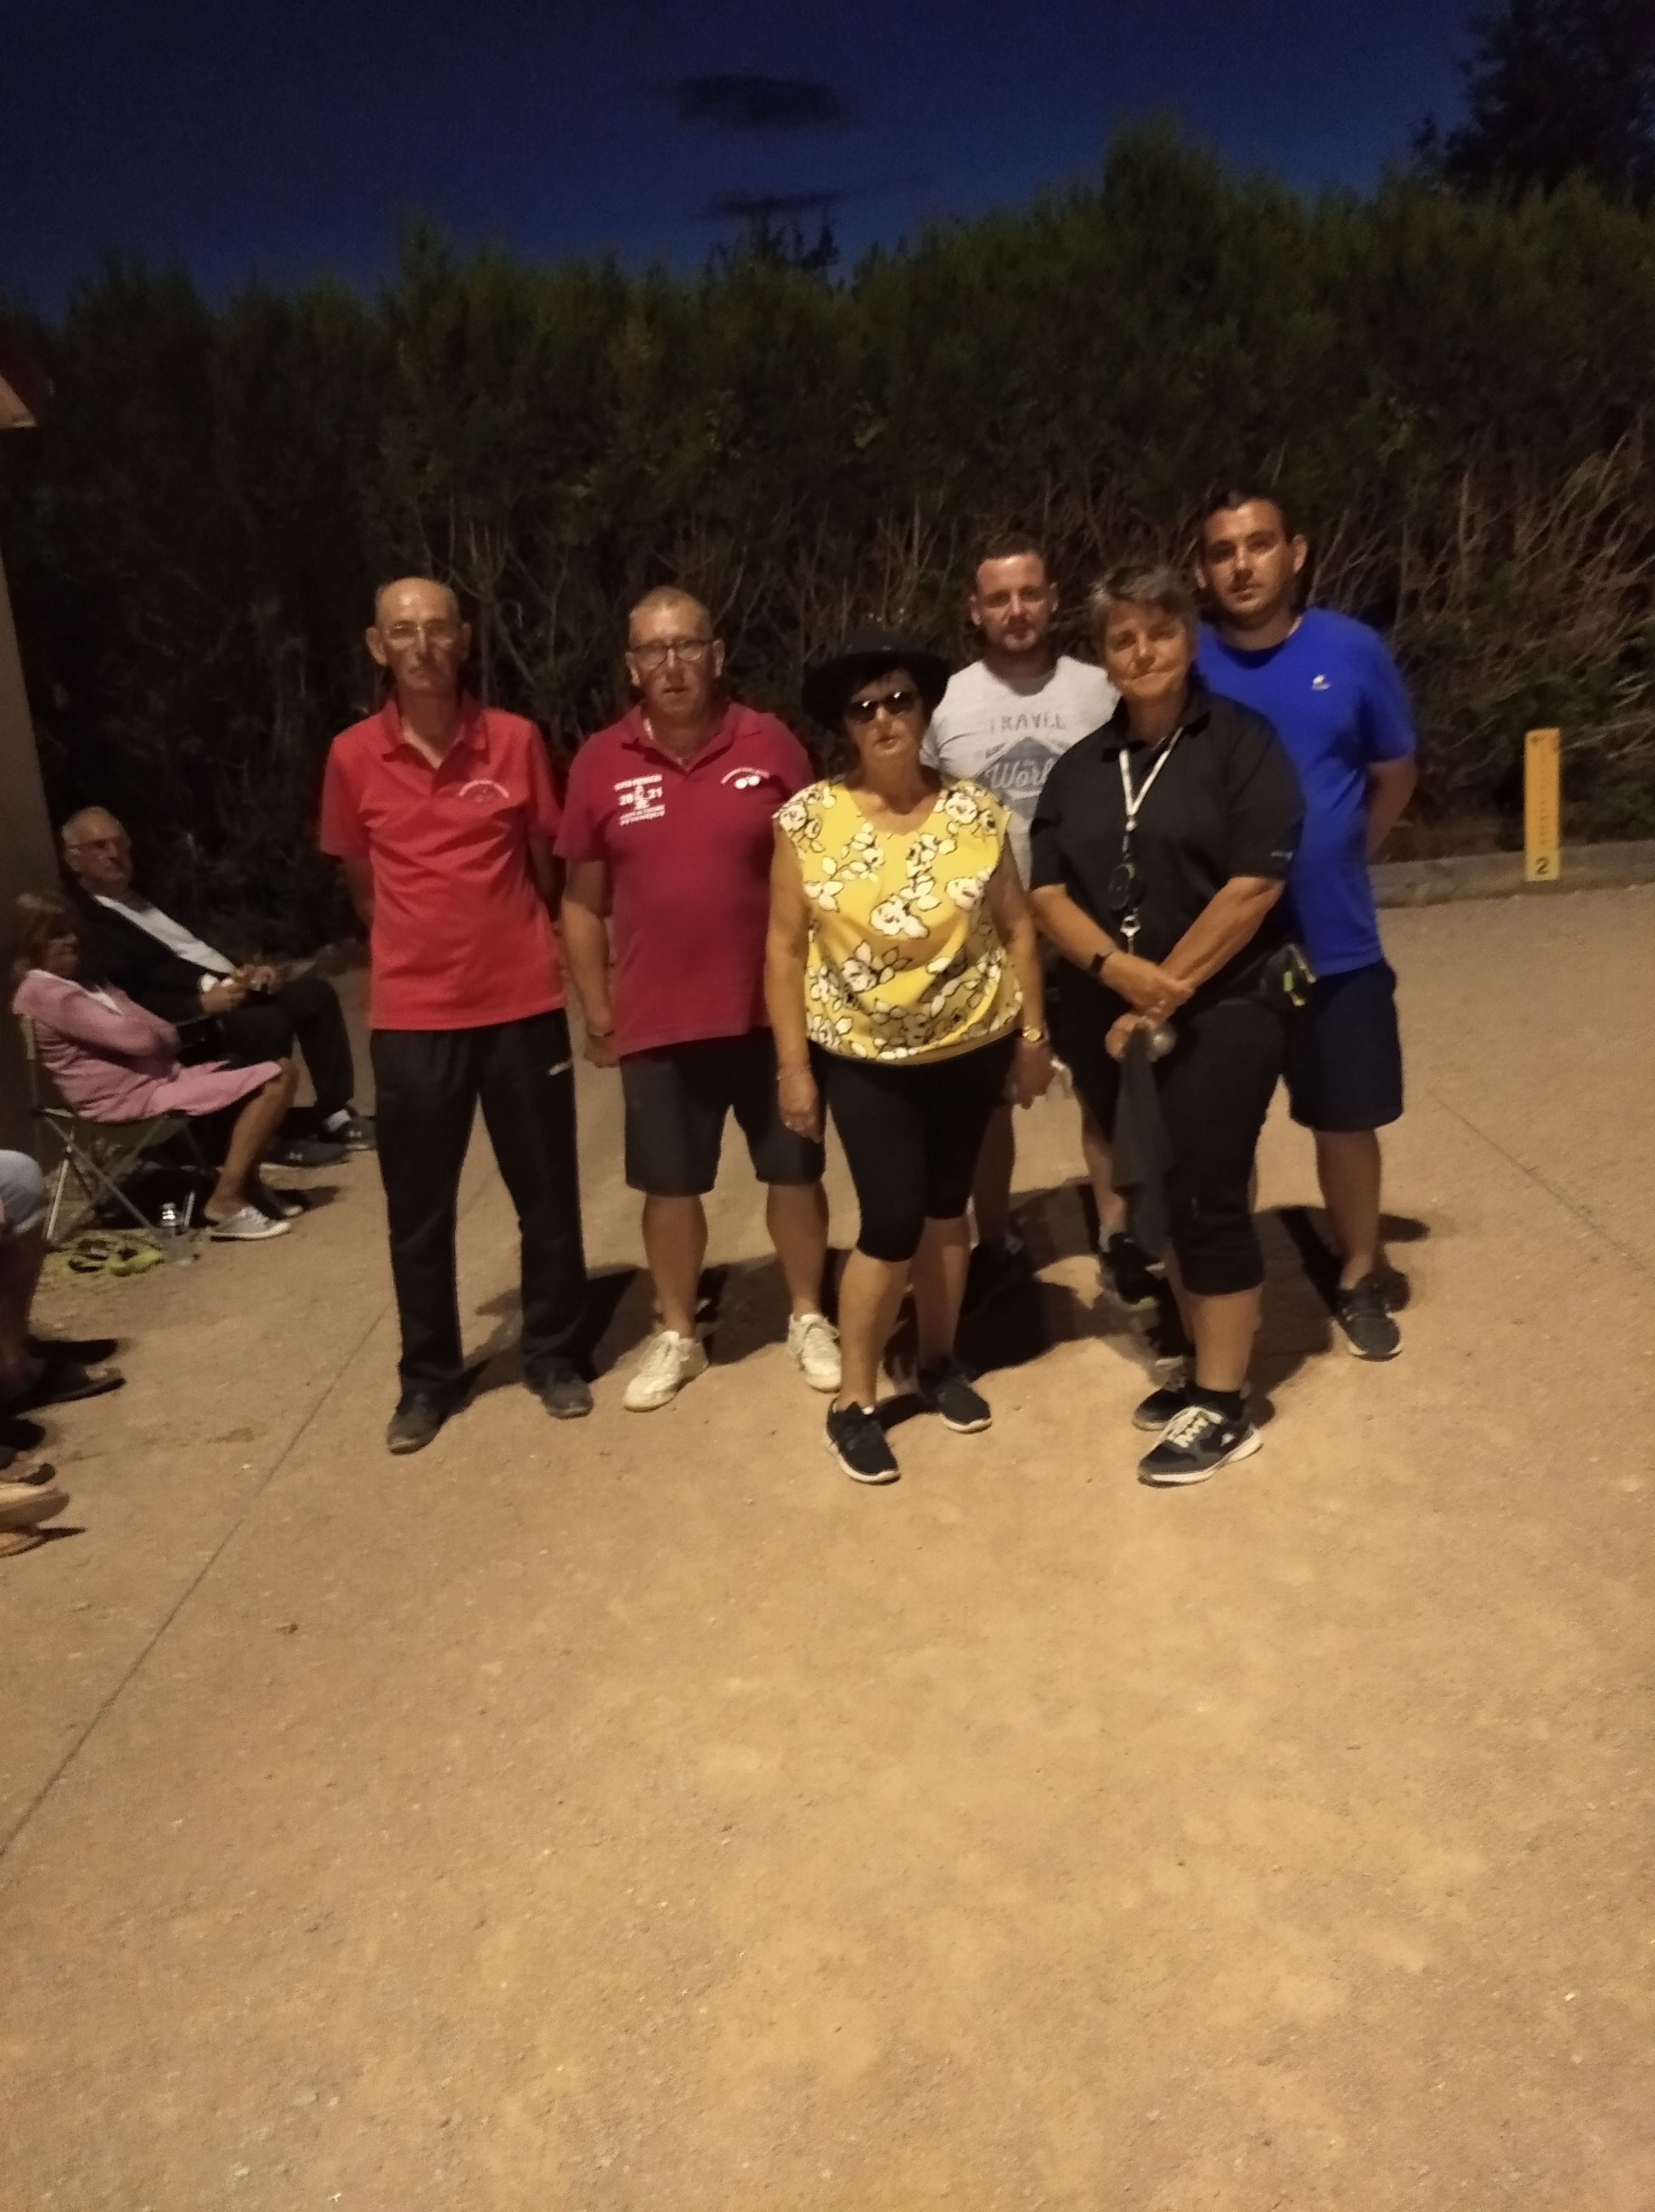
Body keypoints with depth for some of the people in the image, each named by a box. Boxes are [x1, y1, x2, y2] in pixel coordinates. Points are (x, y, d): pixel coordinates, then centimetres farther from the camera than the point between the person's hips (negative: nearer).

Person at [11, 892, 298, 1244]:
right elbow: (138, 1037, -19)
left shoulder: (84, 980, 20)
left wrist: (153, 1032, -10)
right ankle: (226, 1204, -19)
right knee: (275, 1079, -17)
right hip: (131, 1096, -10)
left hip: (156, 1077, 10)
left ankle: (247, 1183, 8)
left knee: (280, 1070, 9)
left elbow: (166, 1034, 12)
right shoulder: (44, 992, -13)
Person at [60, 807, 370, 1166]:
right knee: (269, 1023, -31)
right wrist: (202, 1004, -25)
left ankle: (335, 1115, -1)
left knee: (315, 992, -4)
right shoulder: (82, 926, -8)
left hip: (228, 989, 9)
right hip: (187, 1027, -9)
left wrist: (248, 970, 4)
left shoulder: (146, 894, 22)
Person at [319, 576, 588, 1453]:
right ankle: (429, 1375, 26)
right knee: (418, 1209, 9)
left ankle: (554, 1355, 28)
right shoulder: (353, 757, -2)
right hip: (411, 1015, 0)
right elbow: (361, 880, 11)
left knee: (547, 1194, 10)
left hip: (524, 1004, 0)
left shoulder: (516, 740, -3)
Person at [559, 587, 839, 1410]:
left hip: (771, 1009, 0)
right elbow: (583, 902, 4)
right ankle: (676, 1334, 31)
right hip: (657, 1021, 1)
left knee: (794, 1169, 12)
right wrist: (596, 1011, 2)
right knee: (671, 1184, 13)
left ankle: (808, 1318, 32)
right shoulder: (601, 763, -2)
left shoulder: (770, 745, -5)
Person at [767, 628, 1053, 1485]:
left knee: (946, 1206, 14)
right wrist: (793, 1065, -8)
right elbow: (785, 948, -7)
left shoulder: (974, 810, -5)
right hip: (862, 1057, -2)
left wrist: (1032, 1034, 4)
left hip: (971, 1048, 2)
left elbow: (1016, 928, 3)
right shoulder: (809, 819, -10)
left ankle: (939, 1361, 35)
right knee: (892, 1224, -4)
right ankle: (853, 1400, 14)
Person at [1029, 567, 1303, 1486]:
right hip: (1108, 1019, 6)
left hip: (1219, 1012, -5)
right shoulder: (1081, 768, 12)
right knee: (1159, 1195, 12)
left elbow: (1255, 882, -14)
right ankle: (1207, 1369, 27)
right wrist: (1118, 970, -15)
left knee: (1208, 1198, -3)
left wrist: (1165, 994, -14)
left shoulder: (1241, 740, -4)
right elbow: (1048, 893, 3)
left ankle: (1226, 1407, 9)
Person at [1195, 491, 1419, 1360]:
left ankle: (1360, 1279, 34)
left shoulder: (1354, 653, -5)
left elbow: (1395, 776, 8)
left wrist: (1337, 861, 10)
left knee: (1347, 1119, 13)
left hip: (1334, 944, 1)